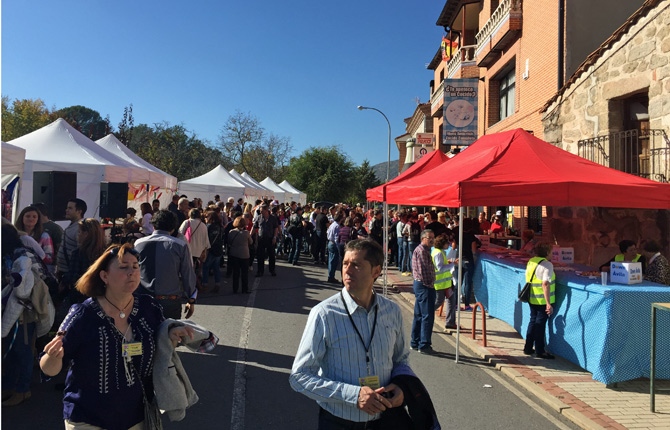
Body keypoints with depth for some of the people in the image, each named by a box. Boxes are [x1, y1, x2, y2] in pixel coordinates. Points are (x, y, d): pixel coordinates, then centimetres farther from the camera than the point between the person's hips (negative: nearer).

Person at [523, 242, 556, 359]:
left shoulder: (530, 262, 5)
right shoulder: (547, 264, -18)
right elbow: (545, 284, -25)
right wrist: (548, 304, -25)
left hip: (532, 299, 7)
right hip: (542, 300, -7)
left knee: (533, 321, 18)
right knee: (540, 324, 4)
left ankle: (528, 348, 26)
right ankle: (539, 351, 16)